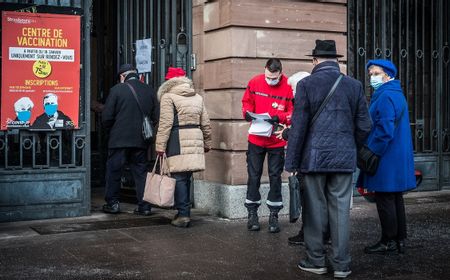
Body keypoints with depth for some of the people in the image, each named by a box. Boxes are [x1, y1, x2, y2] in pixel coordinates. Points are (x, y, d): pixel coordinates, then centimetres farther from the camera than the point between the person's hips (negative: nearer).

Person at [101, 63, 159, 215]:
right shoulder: (149, 90, 4)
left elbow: (106, 116, -7)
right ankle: (144, 206, 8)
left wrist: (111, 129, 11)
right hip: (141, 140, 4)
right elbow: (156, 117, 5)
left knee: (113, 170, 10)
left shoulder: (117, 89, -7)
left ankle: (112, 203, 14)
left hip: (119, 139, -3)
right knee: (141, 171, 10)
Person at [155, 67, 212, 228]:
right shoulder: (198, 98, 15)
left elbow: (165, 124, -10)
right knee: (186, 178, 12)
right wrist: (207, 143, 25)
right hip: (195, 141, 6)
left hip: (178, 142, -6)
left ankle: (183, 214, -5)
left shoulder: (168, 97, -3)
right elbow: (205, 124, 16)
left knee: (179, 178, -3)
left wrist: (160, 146, -8)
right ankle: (184, 213, 17)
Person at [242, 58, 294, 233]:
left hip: (277, 141, -2)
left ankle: (274, 216, 16)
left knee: (275, 177, 7)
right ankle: (252, 214, 18)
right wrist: (247, 113, -12)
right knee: (253, 176, 7)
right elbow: (247, 102, 9)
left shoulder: (289, 87, -11)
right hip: (256, 138, 2)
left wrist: (280, 117, -23)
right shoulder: (255, 83, -4)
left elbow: (294, 112, -7)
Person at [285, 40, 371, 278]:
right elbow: (364, 126, 6)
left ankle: (315, 261, 15)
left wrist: (292, 162, -1)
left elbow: (298, 126, -6)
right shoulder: (354, 86, 4)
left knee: (315, 209, 7)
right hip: (344, 159, 2)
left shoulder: (306, 84, -5)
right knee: (341, 210, 6)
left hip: (314, 157, -2)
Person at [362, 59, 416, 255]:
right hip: (398, 161, 10)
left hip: (386, 159, -10)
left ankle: (388, 242, 4)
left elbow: (384, 131, -23)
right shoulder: (397, 94, 17)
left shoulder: (385, 97, -16)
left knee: (385, 200, -2)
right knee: (396, 199, 14)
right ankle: (400, 240, 21)